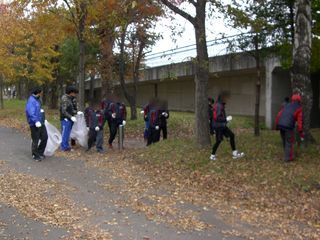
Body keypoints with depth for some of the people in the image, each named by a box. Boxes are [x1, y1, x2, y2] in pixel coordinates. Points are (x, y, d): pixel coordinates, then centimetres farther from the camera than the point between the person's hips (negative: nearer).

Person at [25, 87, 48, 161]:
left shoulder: (37, 100, 13)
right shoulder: (31, 101, -18)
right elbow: (30, 112, -29)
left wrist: (43, 119, 25)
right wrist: (36, 121, -37)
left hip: (40, 123, 9)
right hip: (34, 124, -9)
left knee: (45, 137, 12)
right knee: (35, 140, 1)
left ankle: (40, 153, 27)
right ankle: (35, 155, 15)